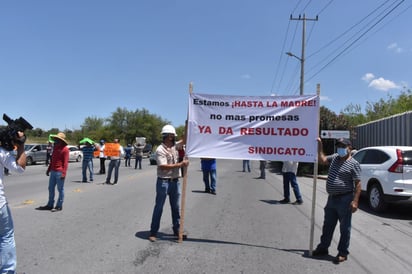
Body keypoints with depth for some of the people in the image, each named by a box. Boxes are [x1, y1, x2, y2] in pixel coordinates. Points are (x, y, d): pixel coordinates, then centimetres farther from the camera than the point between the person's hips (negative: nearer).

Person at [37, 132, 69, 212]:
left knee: (60, 189, 0)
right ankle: (50, 205, 24)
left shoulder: (65, 149, -9)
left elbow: (65, 162, -14)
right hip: (53, 171, 9)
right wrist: (48, 169, 23)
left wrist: (63, 173, -20)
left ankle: (59, 206, 7)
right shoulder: (55, 147, 16)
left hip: (59, 172, -8)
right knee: (51, 188, 14)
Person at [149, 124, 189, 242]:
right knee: (159, 207, 3)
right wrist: (180, 164, -23)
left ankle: (177, 230, 26)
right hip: (163, 182, -7)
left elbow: (185, 140, 12)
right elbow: (164, 166, -22)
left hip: (175, 181, 7)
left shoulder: (174, 146, 7)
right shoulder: (160, 150, -14)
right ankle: (153, 232, 13)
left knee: (176, 207, 14)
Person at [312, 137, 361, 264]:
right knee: (327, 225, 17)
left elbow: (357, 184, -13)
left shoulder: (354, 164, -10)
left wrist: (355, 201, -20)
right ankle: (323, 248, 29)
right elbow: (322, 160, 19)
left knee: (344, 228, 4)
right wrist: (319, 145, 10)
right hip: (331, 198, 7)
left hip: (345, 199, -7)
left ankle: (343, 253, 15)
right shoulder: (335, 158, 10)